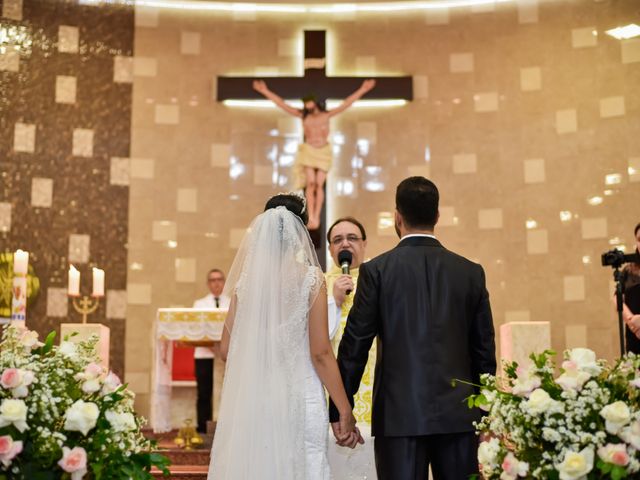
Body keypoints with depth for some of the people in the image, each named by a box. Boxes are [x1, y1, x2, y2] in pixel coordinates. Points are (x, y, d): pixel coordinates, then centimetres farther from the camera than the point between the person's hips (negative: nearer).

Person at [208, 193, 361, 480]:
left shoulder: (246, 278, 3)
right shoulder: (310, 278, -7)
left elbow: (227, 349, 7)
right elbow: (320, 352, -10)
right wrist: (345, 412, -4)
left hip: (251, 399, 4)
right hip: (300, 399, -3)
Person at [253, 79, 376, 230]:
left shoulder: (327, 115, 3)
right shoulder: (302, 115, 3)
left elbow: (346, 103, 2)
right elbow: (282, 104, 3)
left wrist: (362, 90, -1)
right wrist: (265, 91, 1)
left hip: (324, 151, 0)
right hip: (309, 150, 0)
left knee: (319, 185, -4)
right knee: (310, 183, -12)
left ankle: (317, 217, -2)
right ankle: (310, 217, -15)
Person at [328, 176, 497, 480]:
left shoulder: (376, 270, -3)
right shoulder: (471, 272, 5)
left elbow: (354, 344, -3)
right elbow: (485, 350, 8)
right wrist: (485, 415, 16)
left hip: (399, 413, -2)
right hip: (459, 414, 3)